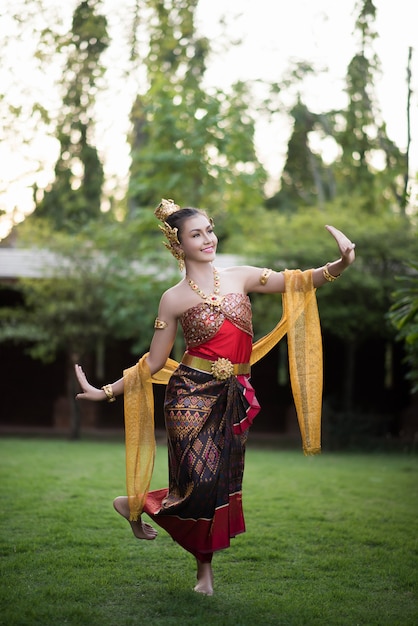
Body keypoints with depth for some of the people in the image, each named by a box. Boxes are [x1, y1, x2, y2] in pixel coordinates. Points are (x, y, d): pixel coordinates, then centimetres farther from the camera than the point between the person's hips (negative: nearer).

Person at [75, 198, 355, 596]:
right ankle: (135, 505, 20)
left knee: (222, 486, 7)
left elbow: (300, 282, -1)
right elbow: (153, 364, 2)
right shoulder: (174, 299, -3)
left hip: (233, 398, 4)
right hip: (192, 395, -4)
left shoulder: (240, 278, 5)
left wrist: (340, 264, -20)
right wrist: (104, 392, -4)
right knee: (200, 482, -9)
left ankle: (205, 570, 24)